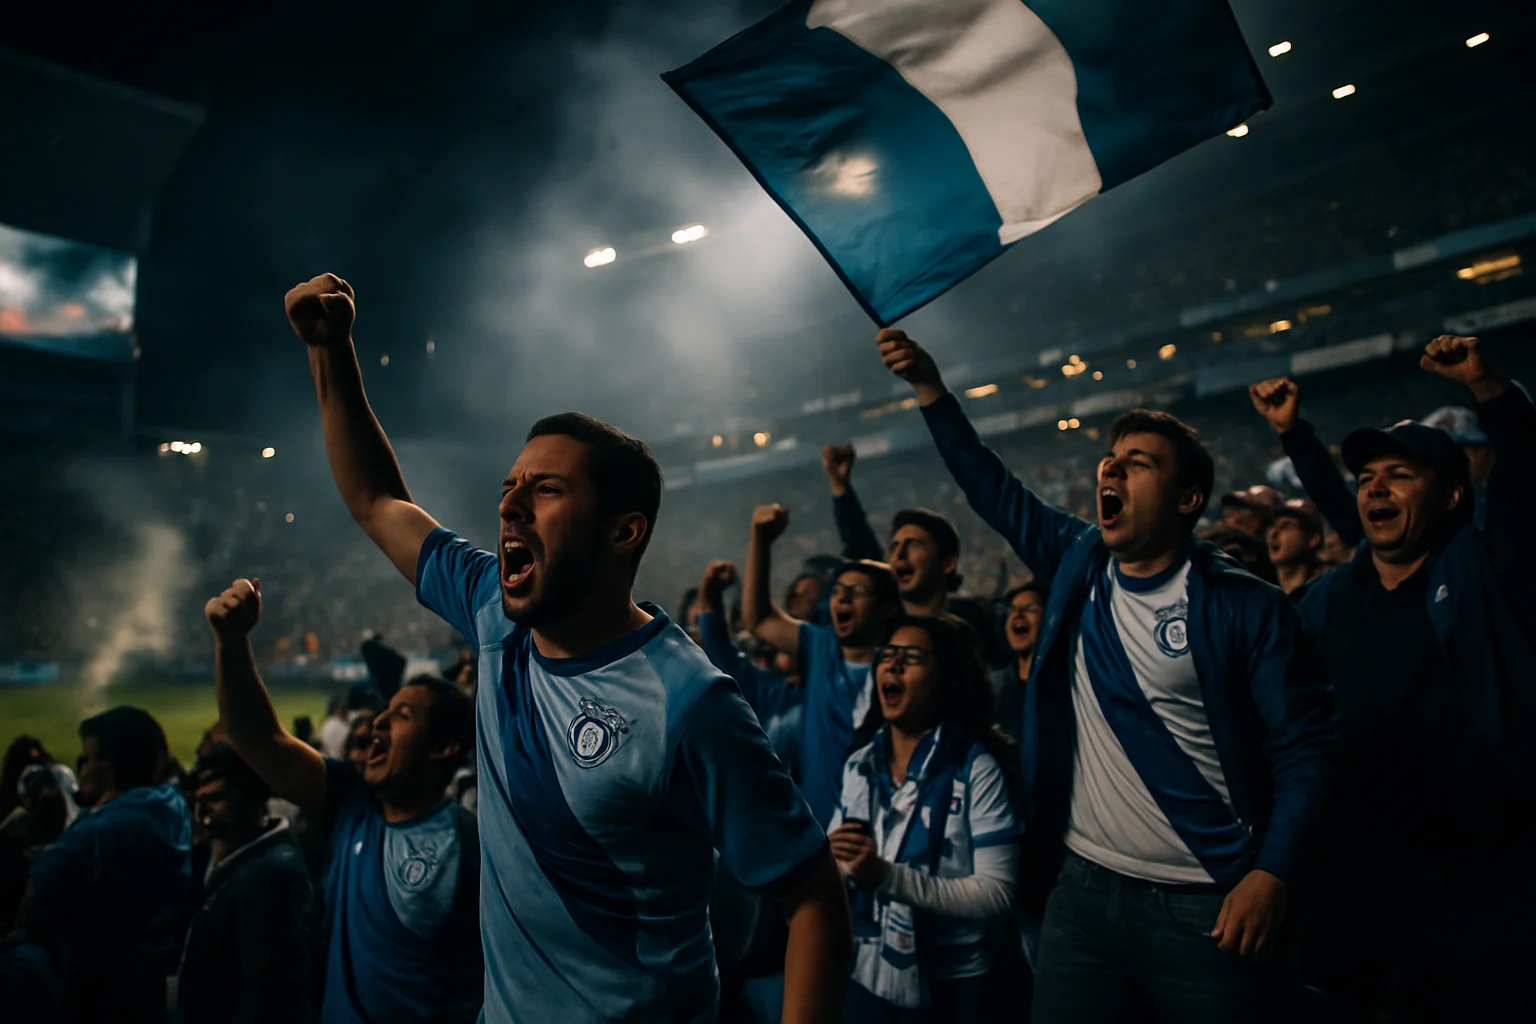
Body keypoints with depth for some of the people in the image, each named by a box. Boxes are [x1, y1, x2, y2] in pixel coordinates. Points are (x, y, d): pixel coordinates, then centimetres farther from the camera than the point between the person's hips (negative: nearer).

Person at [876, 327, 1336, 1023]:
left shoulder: (1245, 607, -8)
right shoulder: (1080, 563, 4)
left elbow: (1303, 749, -7)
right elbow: (991, 488, 8)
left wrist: (1273, 874, -16)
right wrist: (929, 388, 3)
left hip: (1205, 910, -4)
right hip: (1083, 888, 4)